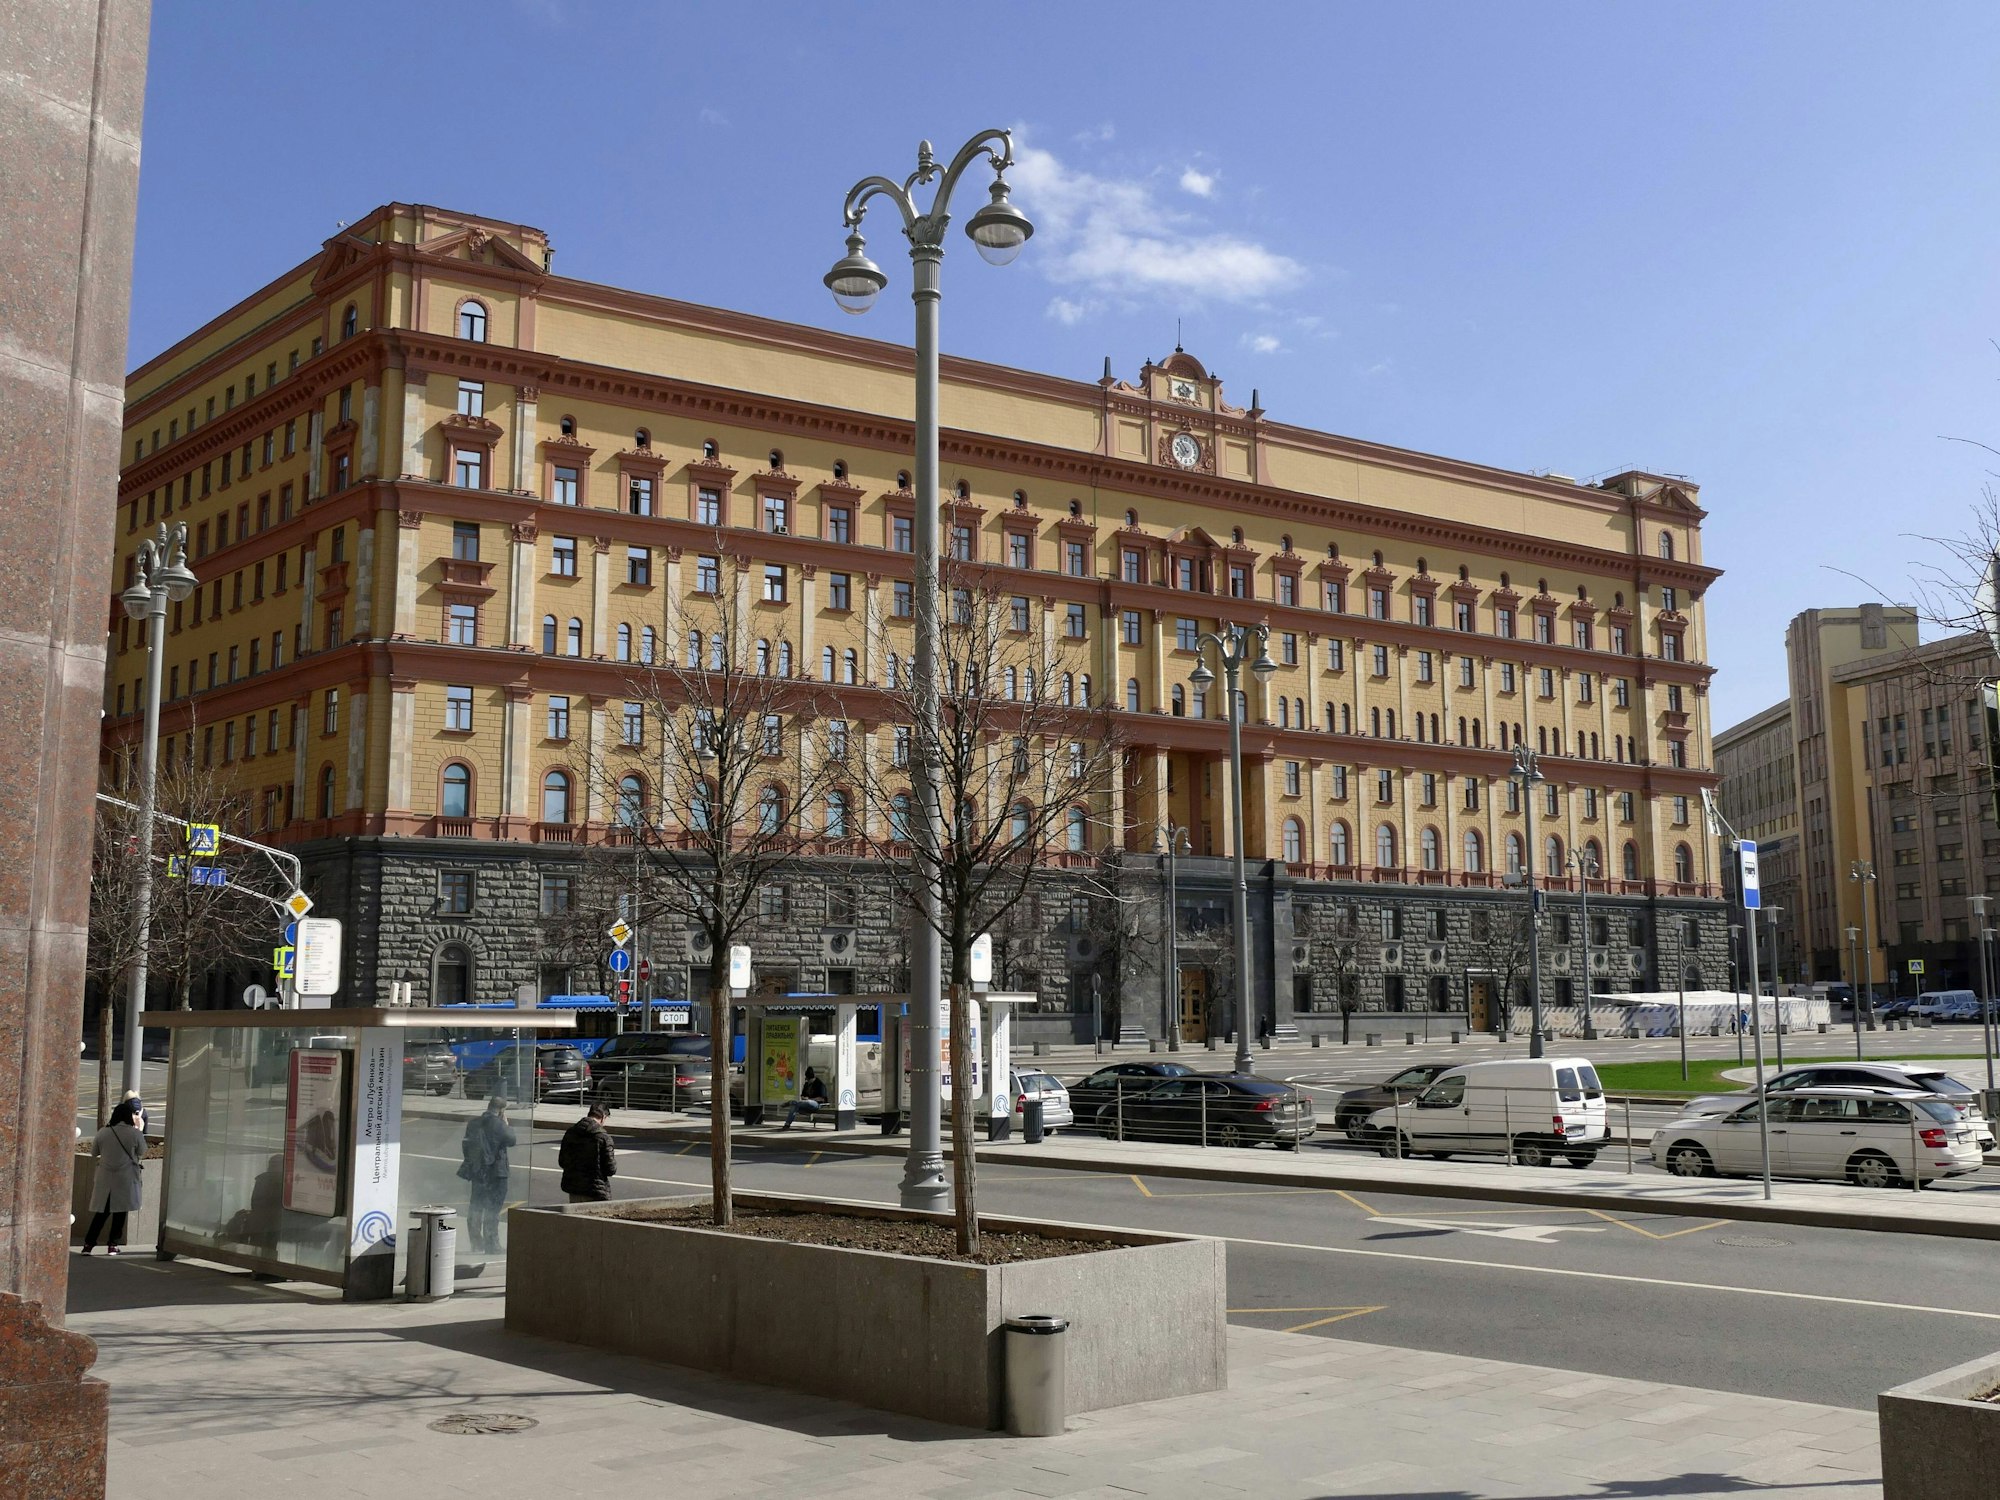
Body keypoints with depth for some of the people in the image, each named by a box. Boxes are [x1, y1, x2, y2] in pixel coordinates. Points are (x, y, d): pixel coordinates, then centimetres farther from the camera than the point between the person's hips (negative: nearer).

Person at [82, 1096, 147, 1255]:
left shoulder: (103, 1133, -2)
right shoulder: (135, 1133, -10)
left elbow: (93, 1152, 11)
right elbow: (142, 1152, 6)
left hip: (105, 1178, 3)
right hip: (126, 1178, -3)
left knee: (102, 1211, 11)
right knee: (120, 1212, 8)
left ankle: (88, 1243, 6)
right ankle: (113, 1245, 9)